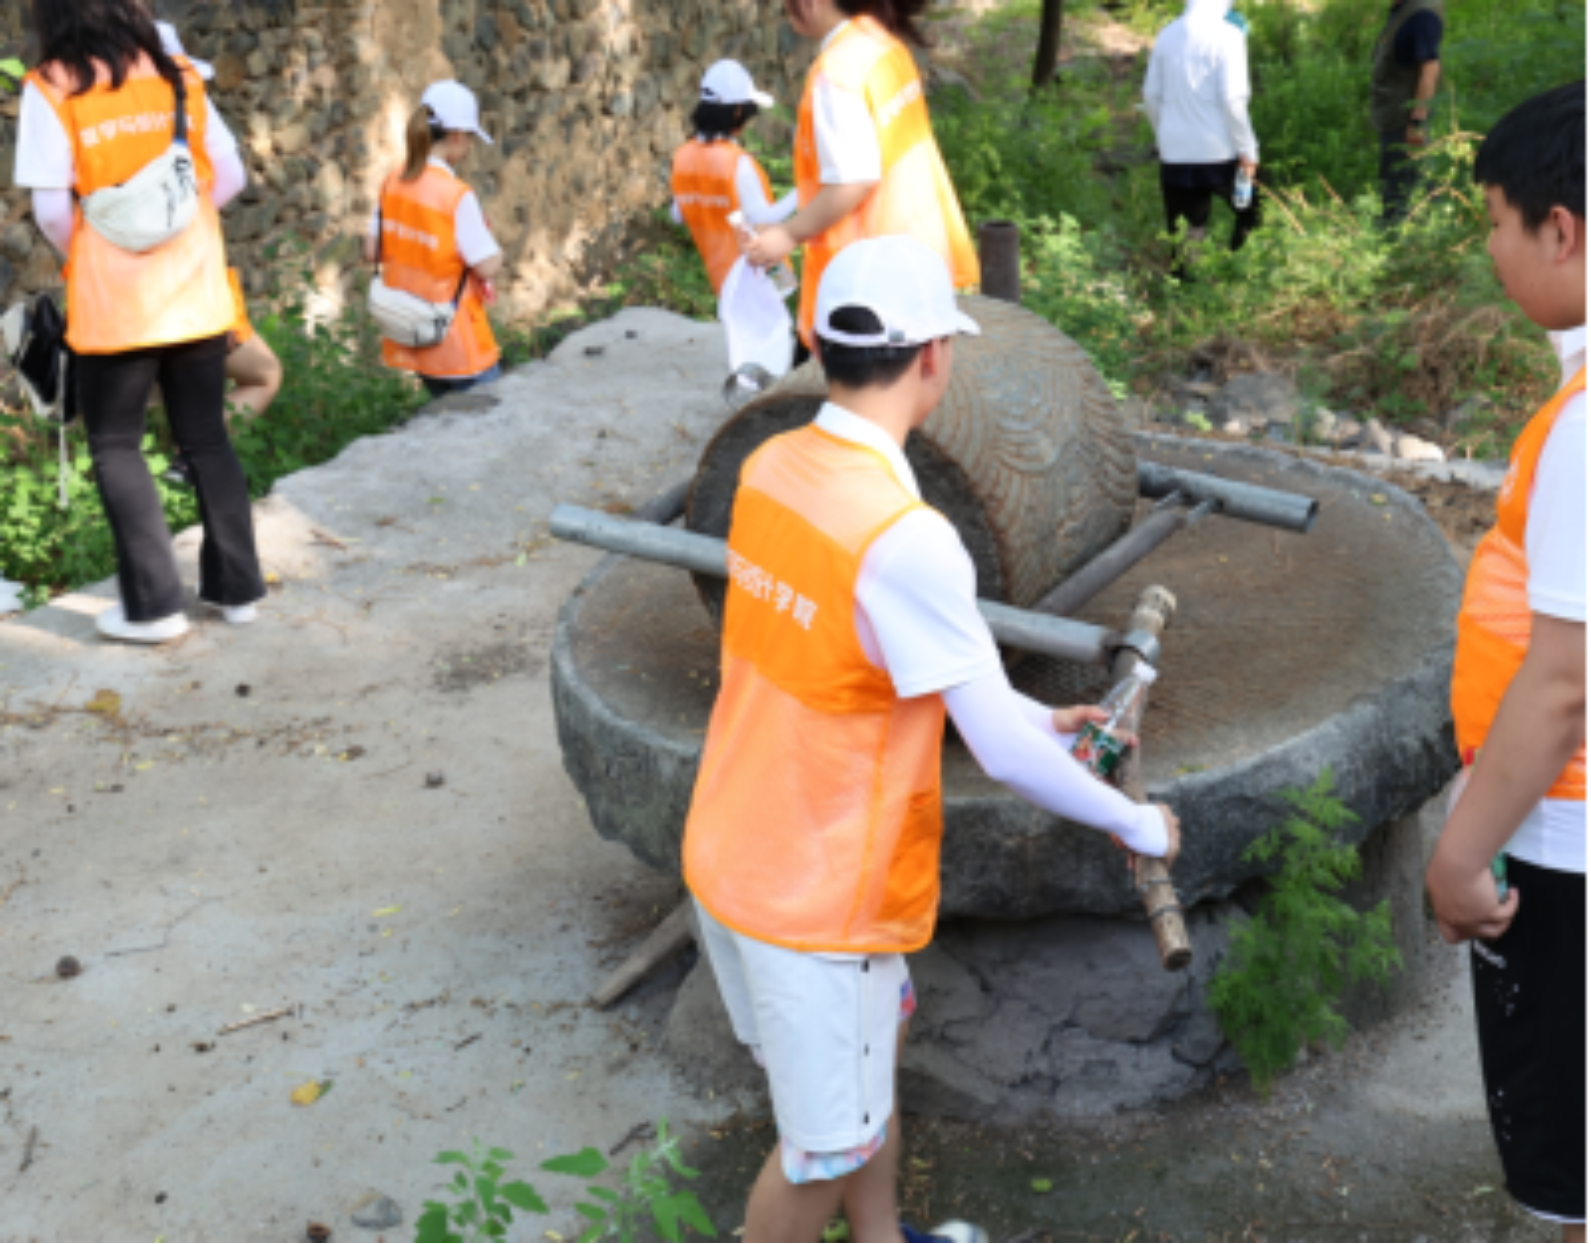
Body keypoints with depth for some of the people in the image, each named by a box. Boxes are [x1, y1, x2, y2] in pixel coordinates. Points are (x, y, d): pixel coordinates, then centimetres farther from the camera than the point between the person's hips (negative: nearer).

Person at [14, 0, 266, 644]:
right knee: (207, 440, 14)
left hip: (113, 303, -4)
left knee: (116, 447, 9)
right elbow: (230, 176, 6)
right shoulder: (180, 77, 4)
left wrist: (81, 254, 8)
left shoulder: (52, 88, -7)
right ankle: (237, 587, 18)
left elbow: (52, 208, -11)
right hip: (197, 294, 4)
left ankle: (153, 604, 6)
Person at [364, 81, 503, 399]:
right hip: (456, 346, -7)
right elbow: (487, 267, -19)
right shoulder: (457, 196, -21)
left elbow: (371, 252, 4)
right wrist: (497, 252, 1)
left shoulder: (393, 186, -2)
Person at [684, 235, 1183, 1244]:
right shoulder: (905, 537, -29)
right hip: (819, 894, -8)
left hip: (738, 854, 9)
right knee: (828, 1146, 14)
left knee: (872, 1057, 29)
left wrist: (1039, 717, 13)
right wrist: (1141, 827, -5)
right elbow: (1005, 754, -22)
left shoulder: (773, 469, -3)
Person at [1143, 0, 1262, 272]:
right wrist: (1247, 150, -7)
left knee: (1183, 230, 12)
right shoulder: (1227, 36, -10)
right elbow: (1232, 100, -15)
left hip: (1175, 154, 5)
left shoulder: (1167, 35, 6)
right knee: (1248, 212, 15)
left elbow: (1151, 95, 12)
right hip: (1219, 151, -5)